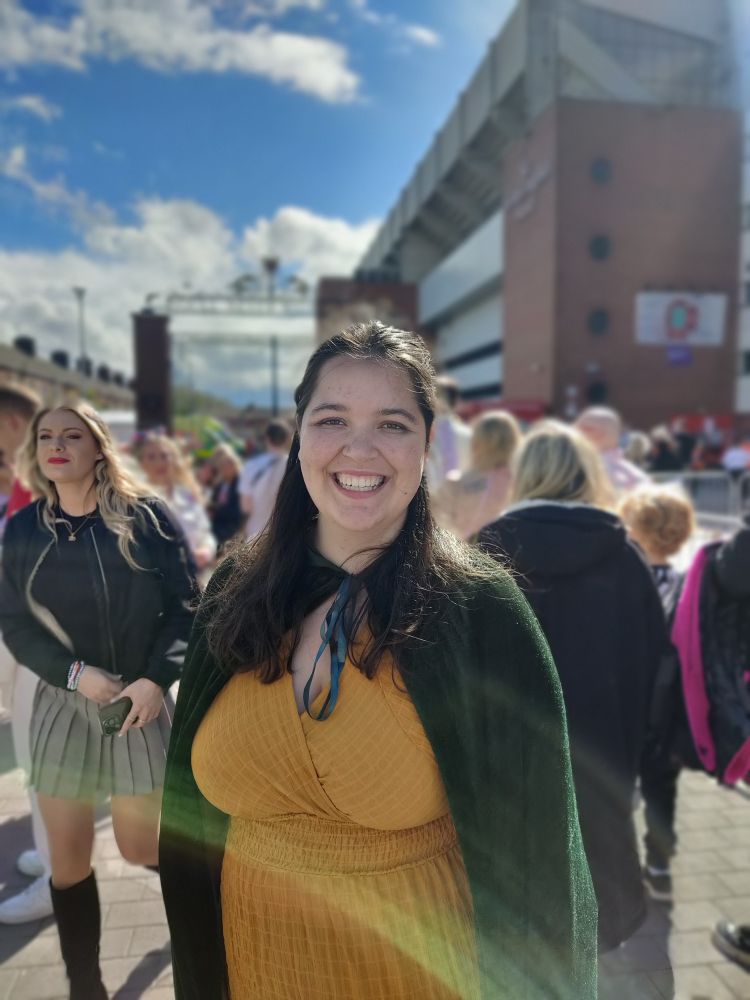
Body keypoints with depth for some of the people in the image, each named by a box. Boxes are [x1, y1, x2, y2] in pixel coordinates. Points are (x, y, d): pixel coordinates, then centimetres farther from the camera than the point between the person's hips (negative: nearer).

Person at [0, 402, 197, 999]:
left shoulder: (145, 517, -8)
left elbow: (186, 607, -6)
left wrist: (156, 679, -17)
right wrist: (75, 674, -12)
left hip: (139, 701, -2)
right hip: (62, 703, 3)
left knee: (140, 848, 8)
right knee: (68, 861, 8)